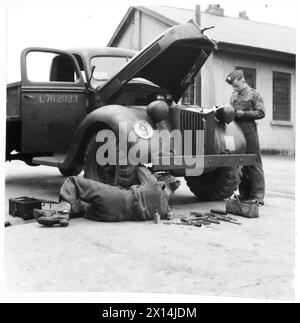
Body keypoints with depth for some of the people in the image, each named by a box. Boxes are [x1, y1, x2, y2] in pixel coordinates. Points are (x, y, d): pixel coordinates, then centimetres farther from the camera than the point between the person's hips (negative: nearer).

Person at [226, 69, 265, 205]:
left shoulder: (254, 95, 1)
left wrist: (243, 113, -13)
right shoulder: (233, 96, 20)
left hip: (249, 133, -6)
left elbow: (260, 113, -6)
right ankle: (244, 194, 15)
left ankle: (258, 196, -4)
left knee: (254, 164, -5)